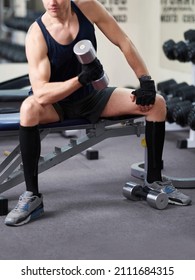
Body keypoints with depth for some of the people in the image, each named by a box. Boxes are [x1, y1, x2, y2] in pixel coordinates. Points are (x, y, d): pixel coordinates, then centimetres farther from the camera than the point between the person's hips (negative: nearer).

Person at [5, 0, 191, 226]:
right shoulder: (37, 35, -25)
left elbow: (123, 42, -6)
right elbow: (41, 93, -32)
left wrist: (145, 80, -11)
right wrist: (81, 78, -42)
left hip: (92, 97, 4)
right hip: (57, 103, -4)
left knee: (156, 102, -9)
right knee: (29, 108, -38)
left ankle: (154, 181, 6)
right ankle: (32, 196, -26)